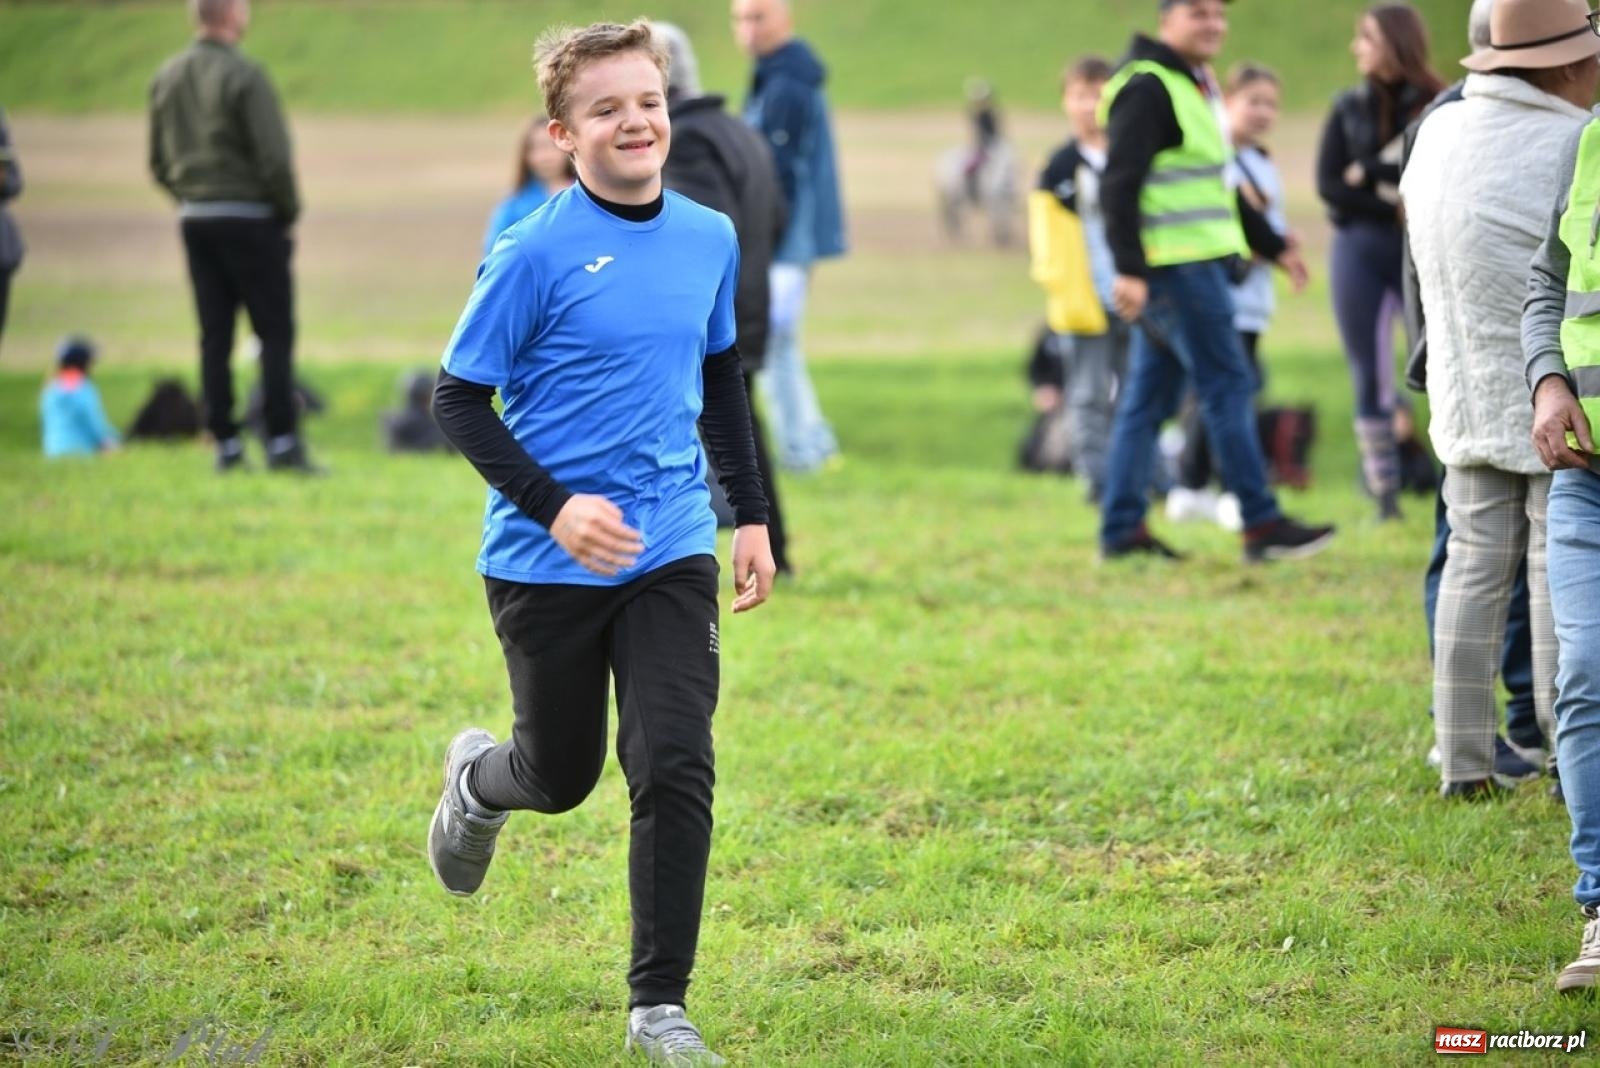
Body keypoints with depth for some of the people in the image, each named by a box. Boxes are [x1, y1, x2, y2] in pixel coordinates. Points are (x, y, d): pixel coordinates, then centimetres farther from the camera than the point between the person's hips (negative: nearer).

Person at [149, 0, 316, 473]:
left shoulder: (166, 78, 7)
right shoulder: (243, 76, -14)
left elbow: (158, 162, 13)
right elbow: (274, 158, -16)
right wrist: (288, 213, -3)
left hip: (194, 220, 6)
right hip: (248, 218, -6)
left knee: (214, 336, 8)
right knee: (275, 332, -2)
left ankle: (225, 444, 8)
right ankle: (283, 443, -5)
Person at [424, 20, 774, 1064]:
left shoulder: (711, 238, 3)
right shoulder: (536, 253, -13)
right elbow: (459, 399, -10)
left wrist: (753, 515, 18)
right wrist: (555, 506, -21)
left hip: (672, 555, 3)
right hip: (548, 564, -3)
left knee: (676, 770, -9)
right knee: (560, 778, 12)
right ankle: (477, 779, 49)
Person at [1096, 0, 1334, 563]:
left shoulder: (1194, 88, 20)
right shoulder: (1148, 89, -12)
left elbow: (1217, 189, 29)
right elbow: (1119, 185, -19)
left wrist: (1275, 247, 28)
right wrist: (1129, 269, -26)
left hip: (1195, 266, 10)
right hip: (1170, 265, -10)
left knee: (1148, 397, 9)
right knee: (1228, 386, -8)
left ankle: (1121, 531, 12)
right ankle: (1262, 526, -6)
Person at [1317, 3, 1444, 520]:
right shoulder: (1349, 108, 8)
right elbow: (1329, 186, 1)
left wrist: (1372, 173, -9)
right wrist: (1394, 209, -9)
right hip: (1359, 250, 2)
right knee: (1371, 380, 2)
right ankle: (1386, 498, 8)